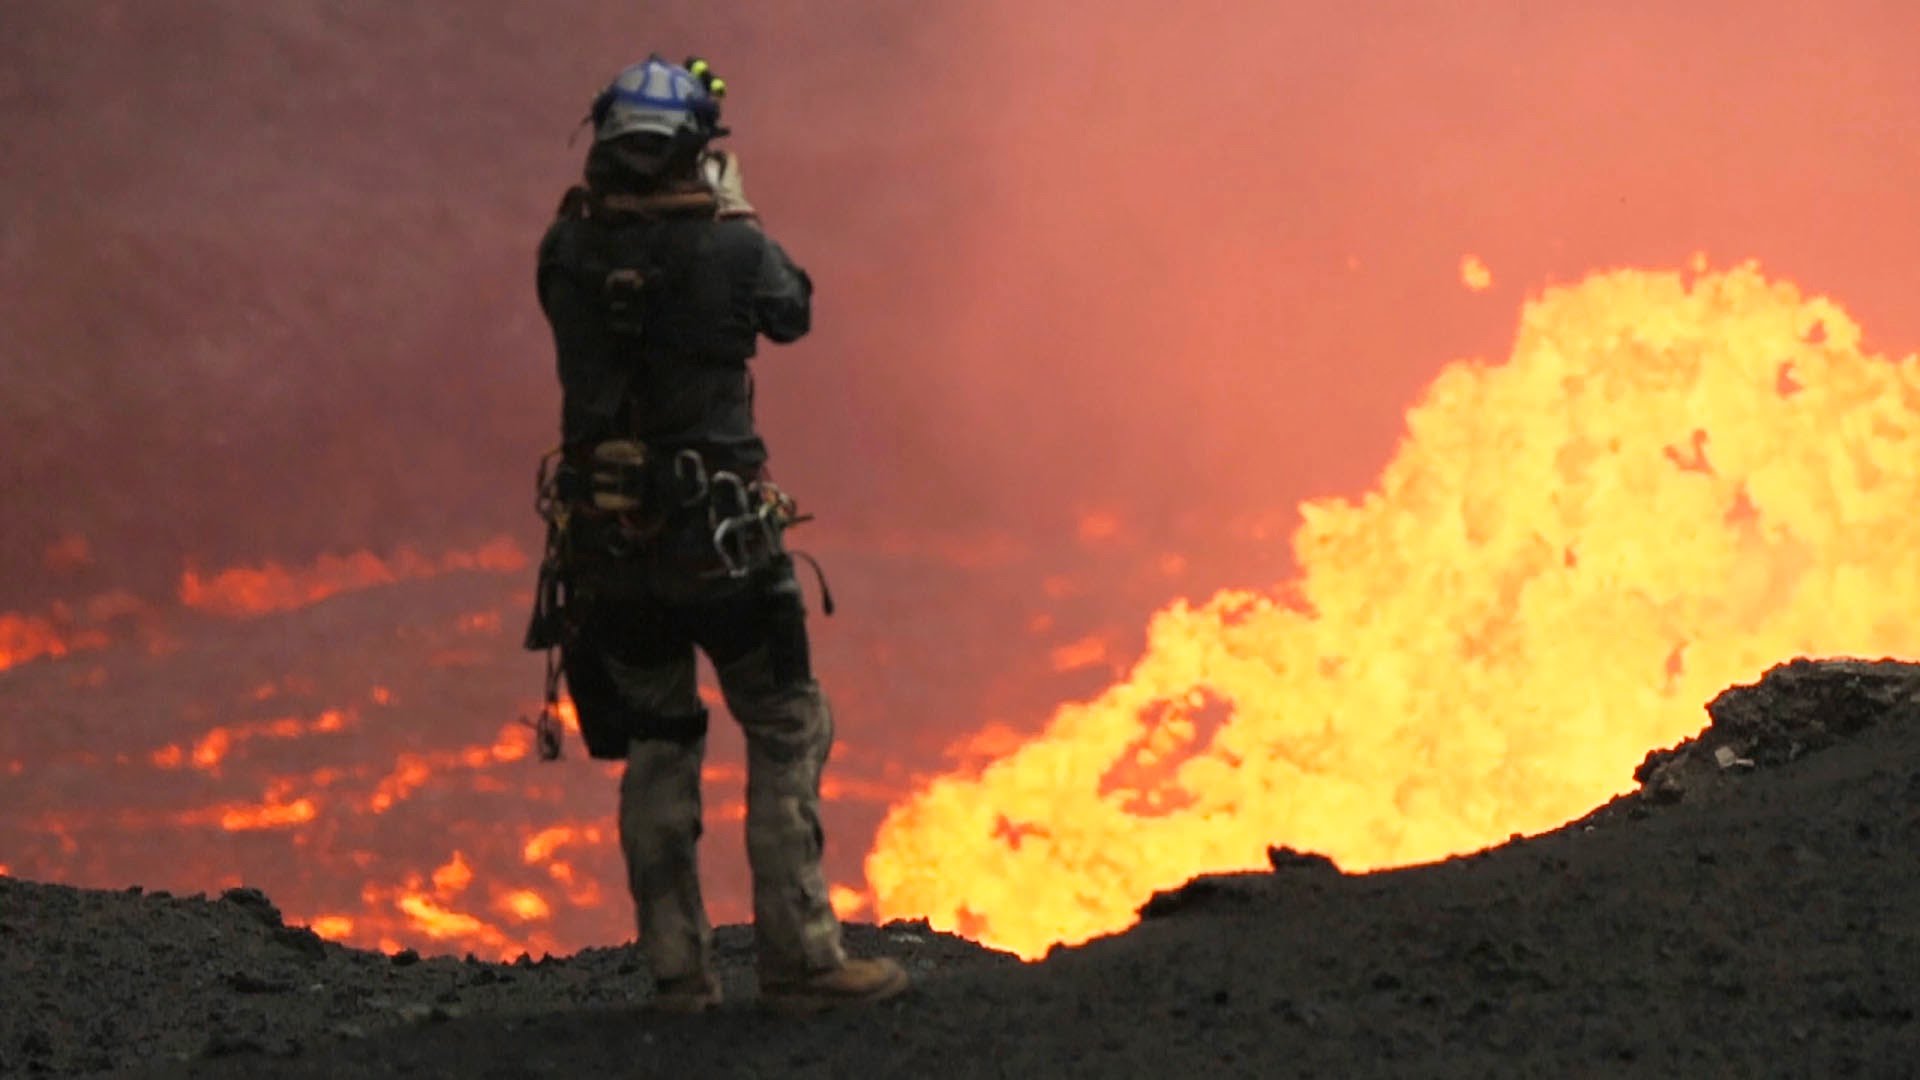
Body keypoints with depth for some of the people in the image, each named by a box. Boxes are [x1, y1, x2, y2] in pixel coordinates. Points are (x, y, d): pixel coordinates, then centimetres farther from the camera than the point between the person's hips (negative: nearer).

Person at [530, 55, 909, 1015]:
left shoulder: (569, 251, -3)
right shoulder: (727, 249, -10)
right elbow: (793, 310, 11)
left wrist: (605, 192, 20)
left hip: (605, 541, 4)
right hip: (718, 537, -4)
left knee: (656, 744, 14)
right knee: (787, 731, 5)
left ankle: (676, 969, 11)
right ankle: (798, 961, -2)